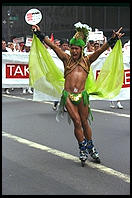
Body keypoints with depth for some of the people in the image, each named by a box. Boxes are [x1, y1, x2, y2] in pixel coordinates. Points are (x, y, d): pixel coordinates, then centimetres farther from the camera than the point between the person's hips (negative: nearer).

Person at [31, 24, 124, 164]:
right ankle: (83, 148, 9)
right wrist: (39, 34, 7)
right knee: (77, 122, -6)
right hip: (68, 95, 0)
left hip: (82, 95, 0)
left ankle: (91, 148, 23)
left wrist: (113, 39, -7)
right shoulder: (67, 59, 12)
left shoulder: (87, 60, 11)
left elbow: (102, 49, 3)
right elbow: (52, 46, 9)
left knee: (85, 123, 8)